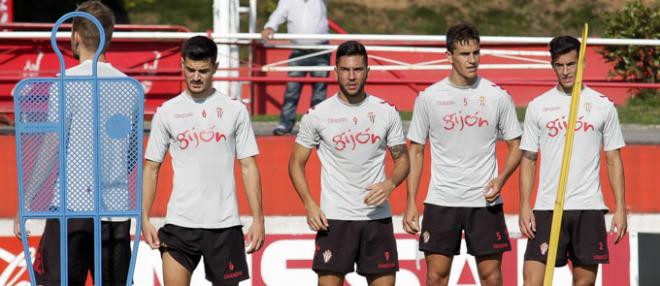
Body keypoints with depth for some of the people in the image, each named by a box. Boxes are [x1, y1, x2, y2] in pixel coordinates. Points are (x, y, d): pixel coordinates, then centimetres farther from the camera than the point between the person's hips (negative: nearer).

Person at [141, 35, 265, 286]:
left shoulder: (235, 110, 4)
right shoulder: (167, 112, 5)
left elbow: (248, 167, 4)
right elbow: (151, 168, 7)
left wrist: (258, 218, -3)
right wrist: (145, 219, -2)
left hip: (224, 223, 0)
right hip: (180, 222, 0)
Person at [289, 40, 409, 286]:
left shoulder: (387, 112, 4)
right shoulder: (317, 115, -1)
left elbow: (402, 158, 12)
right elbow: (297, 162, 6)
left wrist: (390, 183, -11)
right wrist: (309, 204, -8)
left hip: (377, 217, 2)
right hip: (334, 219, -2)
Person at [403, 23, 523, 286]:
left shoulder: (498, 96, 0)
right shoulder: (428, 98, 0)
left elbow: (515, 146, 8)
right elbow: (416, 151, 6)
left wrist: (500, 179, -10)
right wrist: (411, 203, 0)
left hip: (485, 202, 0)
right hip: (441, 202, 0)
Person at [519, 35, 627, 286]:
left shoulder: (602, 106, 6)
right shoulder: (537, 107, 6)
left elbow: (614, 160, 8)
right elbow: (528, 160, 8)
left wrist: (620, 209, 0)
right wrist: (525, 206, -2)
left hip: (589, 208, 0)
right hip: (547, 208, 0)